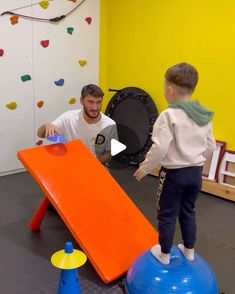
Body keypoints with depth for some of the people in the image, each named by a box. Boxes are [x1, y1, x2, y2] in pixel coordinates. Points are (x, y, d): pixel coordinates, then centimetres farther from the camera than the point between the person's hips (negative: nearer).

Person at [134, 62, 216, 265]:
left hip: (174, 173, -6)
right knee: (188, 211, 22)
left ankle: (164, 254, 25)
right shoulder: (205, 116, 1)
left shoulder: (169, 116, -20)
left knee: (167, 214, 10)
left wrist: (145, 168, -9)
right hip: (195, 172, 7)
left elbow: (160, 149, -23)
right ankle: (189, 250, 35)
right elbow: (210, 147, 8)